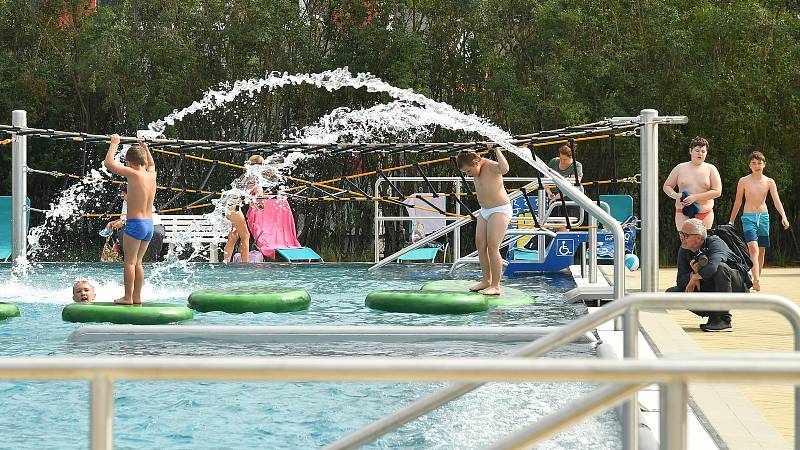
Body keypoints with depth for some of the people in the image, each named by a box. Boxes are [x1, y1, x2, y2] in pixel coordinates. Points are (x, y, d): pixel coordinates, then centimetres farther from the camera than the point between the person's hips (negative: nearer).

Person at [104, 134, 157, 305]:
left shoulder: (133, 174, -13)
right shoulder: (151, 174, 7)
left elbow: (109, 163, -11)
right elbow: (151, 164, 33)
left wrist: (114, 144, 0)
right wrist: (145, 148, 36)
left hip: (134, 224, -7)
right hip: (149, 224, 7)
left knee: (129, 262, -1)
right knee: (137, 262, 14)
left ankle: (128, 297, -1)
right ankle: (137, 296, 16)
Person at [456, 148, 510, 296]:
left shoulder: (491, 166, -22)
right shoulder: (476, 170, 3)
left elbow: (505, 169, -45)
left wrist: (497, 150, -39)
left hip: (500, 211, -9)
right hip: (484, 211, 9)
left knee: (492, 247, -13)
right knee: (480, 245, 6)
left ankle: (495, 286, -9)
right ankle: (486, 281, 15)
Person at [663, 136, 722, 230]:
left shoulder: (710, 169, 5)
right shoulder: (680, 168, 9)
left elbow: (717, 192, -4)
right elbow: (666, 186, 15)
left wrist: (695, 197, -14)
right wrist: (676, 195, -8)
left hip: (705, 214, 0)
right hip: (683, 214, 0)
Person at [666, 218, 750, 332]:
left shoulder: (714, 243, -20)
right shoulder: (684, 251, -1)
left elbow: (712, 267, -41)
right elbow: (680, 280, -4)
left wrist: (695, 277, -25)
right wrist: (693, 274, -25)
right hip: (709, 291, 6)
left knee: (720, 267, -38)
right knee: (672, 293, -10)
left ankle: (724, 320, -29)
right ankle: (714, 316, -5)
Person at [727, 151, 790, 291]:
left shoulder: (769, 182, 2)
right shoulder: (744, 181, -1)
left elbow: (776, 200, -6)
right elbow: (738, 202, 7)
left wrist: (783, 217, -21)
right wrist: (731, 221, 10)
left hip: (764, 217, 3)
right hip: (748, 217, -3)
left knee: (761, 251, 8)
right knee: (753, 248, -19)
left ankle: (757, 278, 21)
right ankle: (756, 280, -30)